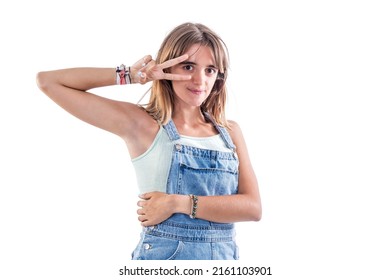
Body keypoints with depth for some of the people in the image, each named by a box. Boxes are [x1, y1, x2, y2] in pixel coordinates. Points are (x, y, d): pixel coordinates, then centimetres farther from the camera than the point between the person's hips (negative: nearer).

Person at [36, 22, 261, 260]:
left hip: (224, 255, 3)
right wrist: (131, 76, -10)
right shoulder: (142, 124, -5)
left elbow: (253, 207, -7)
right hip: (163, 254, -2)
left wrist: (179, 203, -15)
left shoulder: (230, 132, 3)